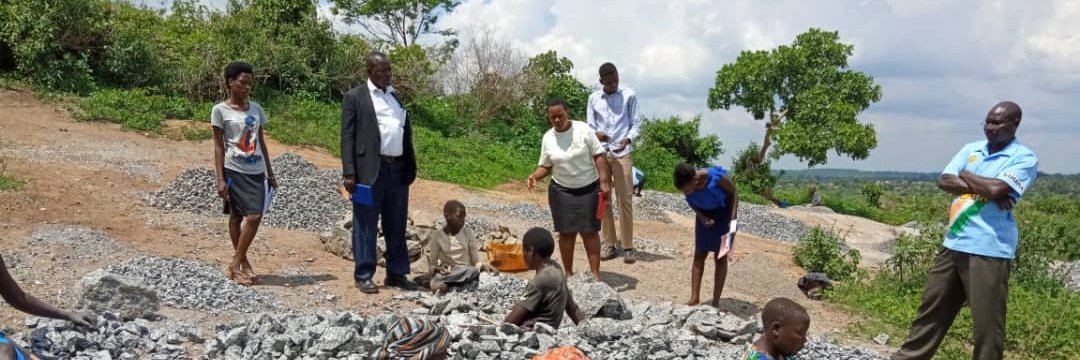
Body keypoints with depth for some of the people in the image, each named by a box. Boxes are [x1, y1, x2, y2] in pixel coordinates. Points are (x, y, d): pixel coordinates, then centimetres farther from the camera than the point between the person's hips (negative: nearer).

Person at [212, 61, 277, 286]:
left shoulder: (256, 108, 9)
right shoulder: (220, 110, -4)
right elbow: (219, 146, -4)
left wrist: (270, 172, 14)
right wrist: (220, 179, -9)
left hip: (256, 171, 4)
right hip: (234, 171, -4)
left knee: (255, 217, -2)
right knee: (236, 216, 2)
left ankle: (236, 264, 9)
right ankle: (241, 263, 12)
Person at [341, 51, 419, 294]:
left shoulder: (397, 96, 18)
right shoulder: (355, 97, 0)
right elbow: (347, 136, -6)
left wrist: (411, 165, 12)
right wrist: (349, 173, -13)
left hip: (398, 169, 6)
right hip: (370, 171, -6)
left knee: (397, 226, 11)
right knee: (366, 226, 1)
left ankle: (397, 274, 20)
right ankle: (363, 276, 9)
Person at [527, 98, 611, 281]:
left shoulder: (583, 129, -10)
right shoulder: (548, 138, -2)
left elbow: (598, 156, -8)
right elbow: (545, 166, 5)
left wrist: (604, 181, -15)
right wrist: (534, 176, -15)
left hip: (589, 189, -2)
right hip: (562, 191, 2)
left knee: (589, 231, 0)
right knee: (566, 232, 5)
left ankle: (595, 274, 6)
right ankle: (568, 273, 17)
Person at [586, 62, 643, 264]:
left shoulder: (629, 96, 1)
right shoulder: (593, 98, 8)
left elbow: (636, 124, 0)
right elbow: (589, 126, 6)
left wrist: (628, 139, -19)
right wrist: (596, 134, -17)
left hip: (622, 154, -3)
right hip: (600, 154, 3)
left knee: (625, 200, -4)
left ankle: (628, 247, 1)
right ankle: (609, 245, 11)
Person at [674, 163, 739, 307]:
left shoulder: (715, 177, -36)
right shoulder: (687, 184, -22)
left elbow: (734, 192, -18)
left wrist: (733, 219, -20)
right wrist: (701, 216, -17)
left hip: (724, 213, -4)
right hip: (705, 214, 4)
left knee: (721, 257, -2)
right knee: (699, 255, 1)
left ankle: (715, 302, 3)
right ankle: (694, 298, 6)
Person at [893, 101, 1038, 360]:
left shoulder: (1024, 158, -5)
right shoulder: (970, 150, 12)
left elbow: (996, 188, -21)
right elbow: (944, 182, -1)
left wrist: (965, 176, -4)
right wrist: (983, 189, -13)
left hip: (988, 251, -6)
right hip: (953, 244, 6)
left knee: (987, 322, 0)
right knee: (932, 309, 15)